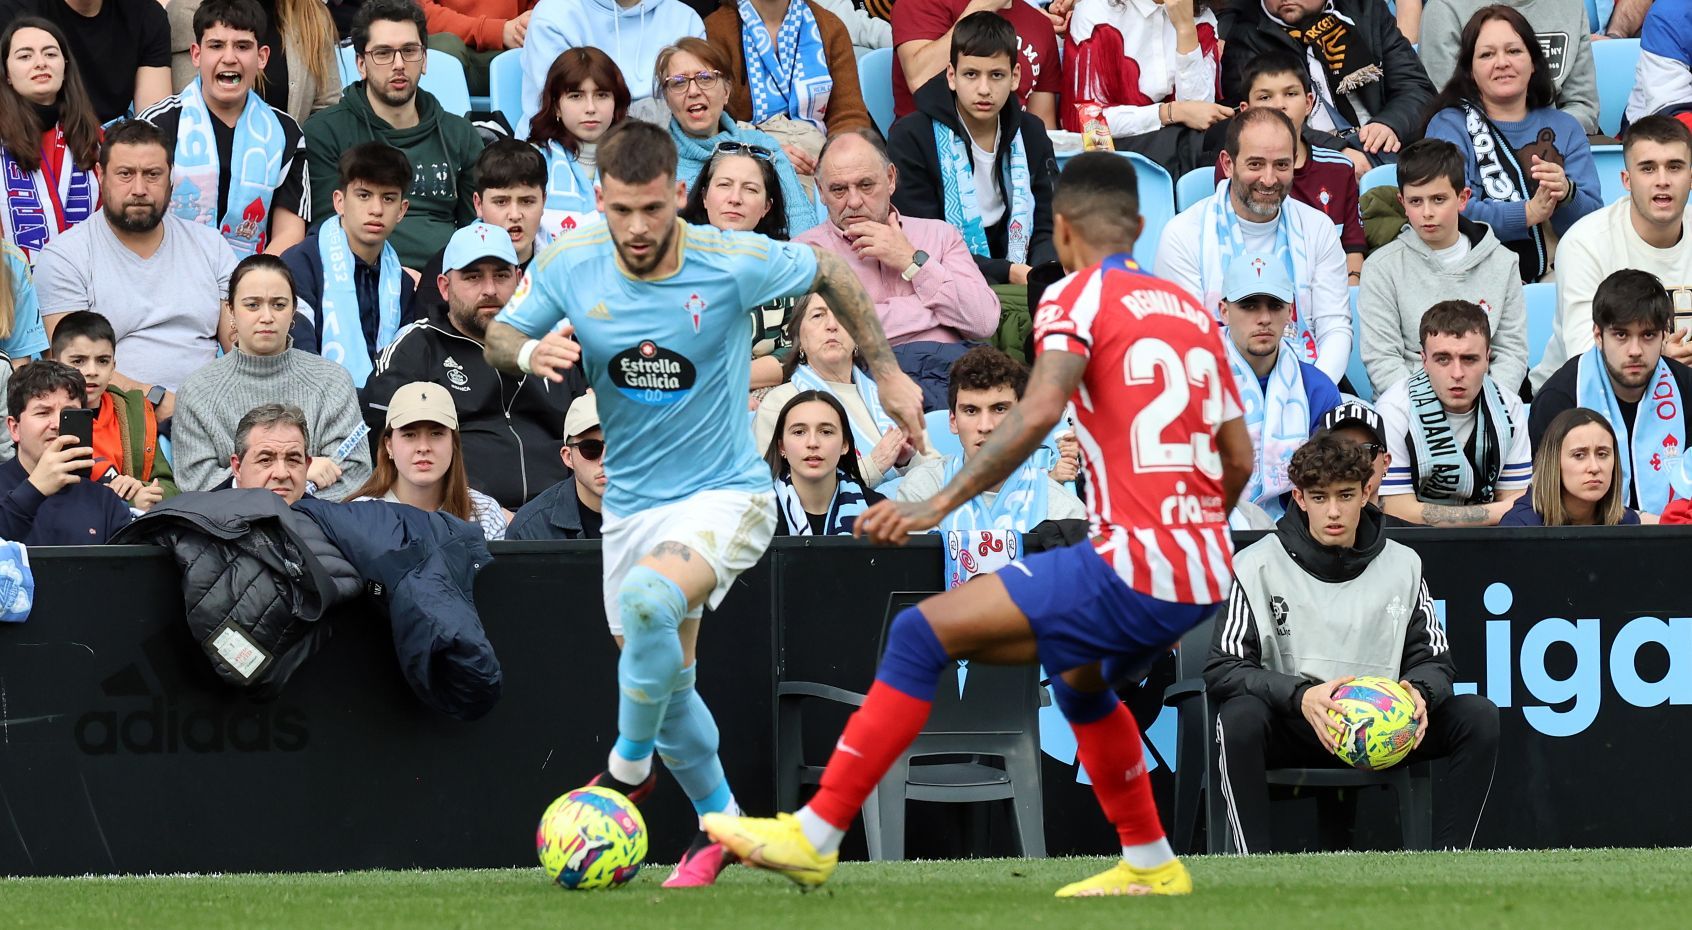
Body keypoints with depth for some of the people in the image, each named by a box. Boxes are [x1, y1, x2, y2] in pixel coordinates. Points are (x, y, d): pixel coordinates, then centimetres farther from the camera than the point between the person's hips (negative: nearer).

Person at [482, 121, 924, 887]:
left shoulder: (733, 263, -17)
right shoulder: (567, 266, -9)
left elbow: (830, 273, 1)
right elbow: (498, 335, 4)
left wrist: (887, 374, 5)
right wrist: (528, 350, -20)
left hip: (725, 494, -5)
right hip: (631, 502, 5)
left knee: (647, 598, -32)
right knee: (667, 683, 10)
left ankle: (628, 771, -11)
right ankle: (720, 823, 34)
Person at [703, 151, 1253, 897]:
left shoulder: (1078, 297, -1)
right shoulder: (1193, 309, 18)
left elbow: (1040, 410, -19)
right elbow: (1239, 458, 19)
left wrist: (943, 502, -22)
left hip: (1132, 567, -8)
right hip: (1204, 578, 8)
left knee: (923, 634, -5)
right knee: (1078, 677, 36)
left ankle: (815, 836, -9)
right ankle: (1150, 865, 39)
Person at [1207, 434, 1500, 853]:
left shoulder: (1402, 564, 8)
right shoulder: (1259, 565, -3)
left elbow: (1434, 660, 10)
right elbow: (1221, 670, -10)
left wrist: (1419, 692, -16)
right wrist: (1300, 696, -28)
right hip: (1292, 731, -3)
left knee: (1479, 716, -17)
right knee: (1240, 716, -36)